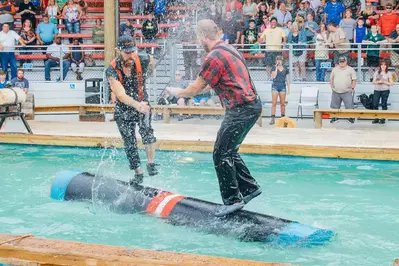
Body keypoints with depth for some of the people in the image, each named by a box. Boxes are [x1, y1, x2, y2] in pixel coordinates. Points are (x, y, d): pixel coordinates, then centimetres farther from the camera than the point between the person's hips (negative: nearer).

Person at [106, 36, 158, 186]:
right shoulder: (112, 70, -25)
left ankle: (151, 164, -17)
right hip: (123, 109, 0)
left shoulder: (143, 61, -18)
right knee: (129, 143, 4)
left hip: (142, 104, 0)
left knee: (146, 130, -26)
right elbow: (121, 94, -37)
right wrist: (136, 105, -56)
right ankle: (138, 173, 17)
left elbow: (151, 60, 10)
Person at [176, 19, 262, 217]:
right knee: (229, 152, 18)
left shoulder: (214, 57, -15)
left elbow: (197, 87, -7)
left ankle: (232, 199, -3)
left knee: (221, 154, -6)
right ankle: (249, 187, 23)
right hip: (252, 105, 10)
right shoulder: (229, 49, 16)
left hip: (241, 109, -10)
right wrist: (199, 91, 32)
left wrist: (178, 93, 9)